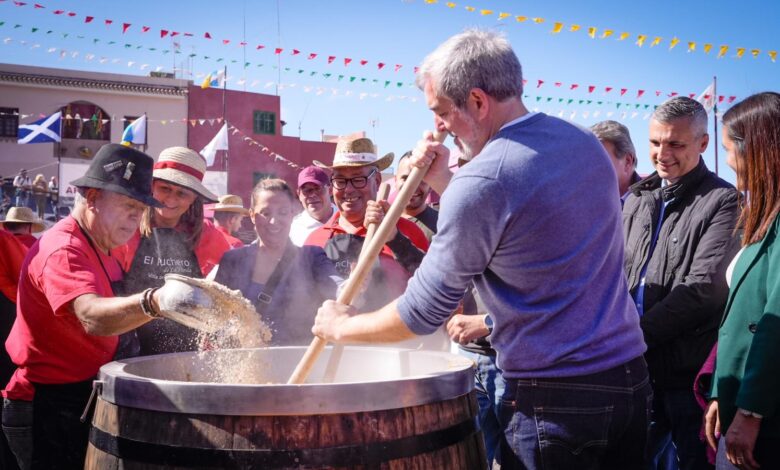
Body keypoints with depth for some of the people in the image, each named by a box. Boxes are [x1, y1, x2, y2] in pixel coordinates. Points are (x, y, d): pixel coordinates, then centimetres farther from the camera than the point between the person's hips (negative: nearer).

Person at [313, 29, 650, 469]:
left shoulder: (483, 181, -19)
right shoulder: (585, 142, 6)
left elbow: (423, 312, -11)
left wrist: (341, 326, 4)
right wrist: (444, 180, 13)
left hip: (555, 400, -8)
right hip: (630, 378, 8)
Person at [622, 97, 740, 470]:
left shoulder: (722, 201, -8)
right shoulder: (638, 197, 12)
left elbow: (704, 287, -17)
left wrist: (637, 331, -17)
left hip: (689, 369, -6)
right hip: (636, 364, 6)